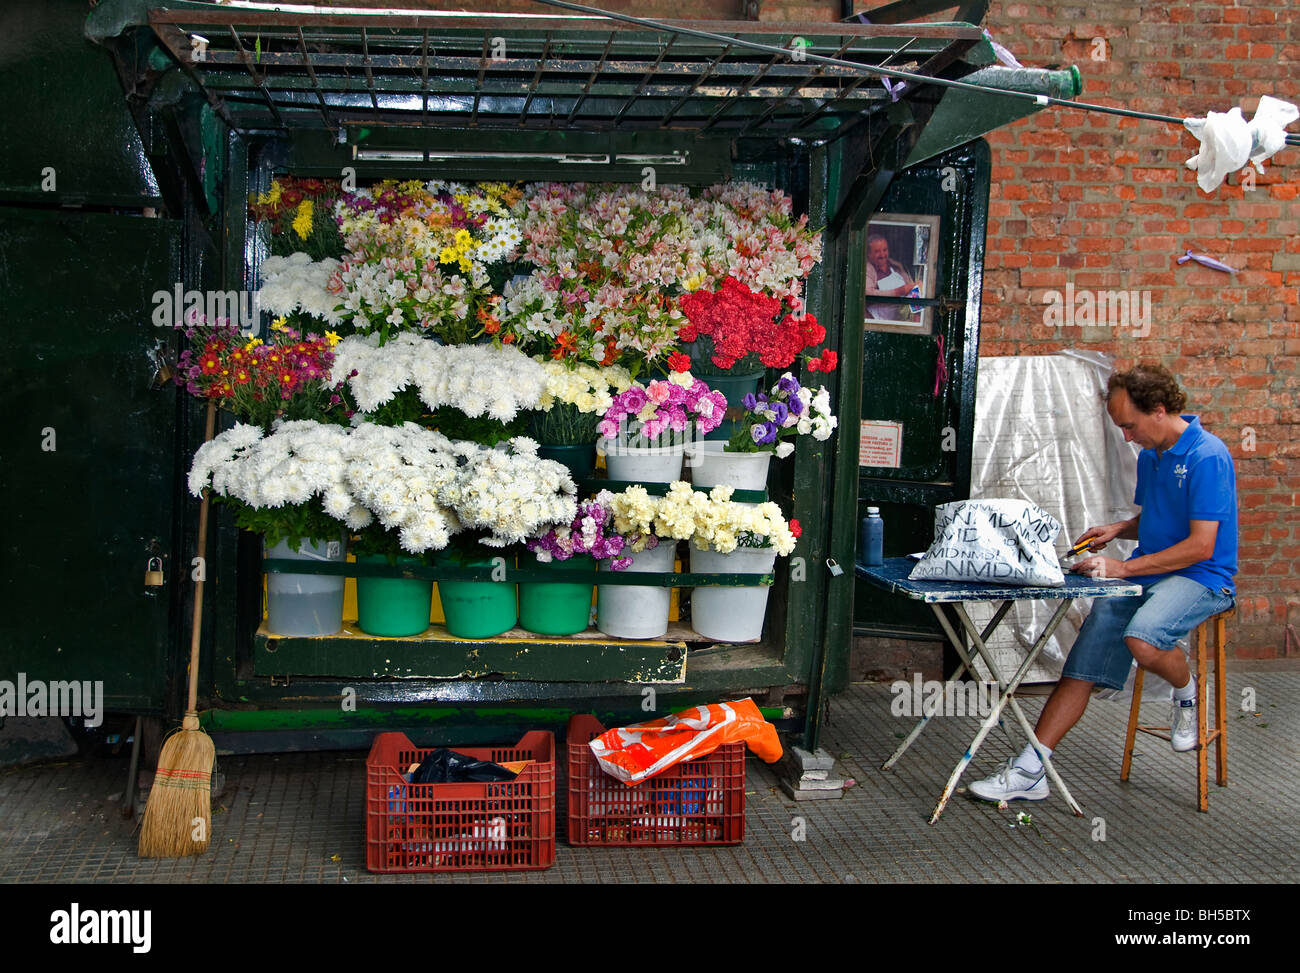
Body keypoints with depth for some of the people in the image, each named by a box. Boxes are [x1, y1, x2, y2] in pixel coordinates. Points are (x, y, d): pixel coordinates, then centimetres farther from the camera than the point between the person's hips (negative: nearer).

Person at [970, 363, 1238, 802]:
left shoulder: (1207, 456, -15)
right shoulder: (1149, 455, 13)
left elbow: (1201, 546, -19)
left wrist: (1122, 568, -19)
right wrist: (1116, 530, 7)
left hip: (1199, 578, -8)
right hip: (1146, 574, 8)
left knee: (1142, 641, -36)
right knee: (1082, 665, -6)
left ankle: (1187, 692, -1)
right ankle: (1029, 771, -6)